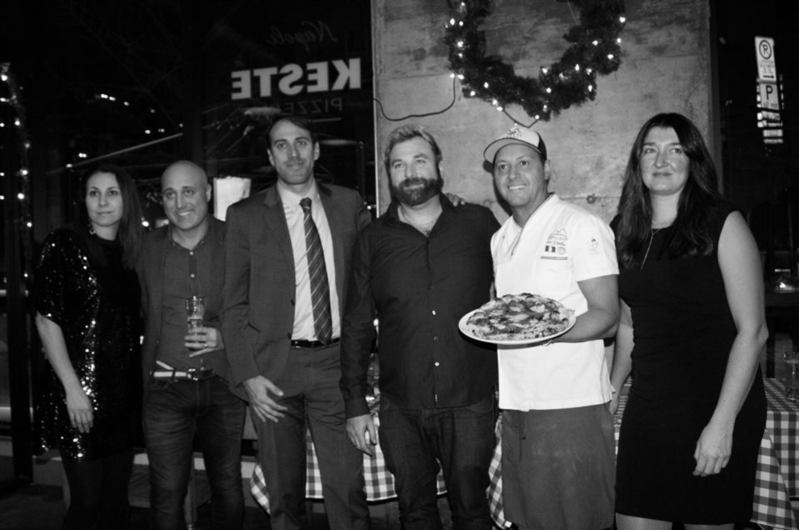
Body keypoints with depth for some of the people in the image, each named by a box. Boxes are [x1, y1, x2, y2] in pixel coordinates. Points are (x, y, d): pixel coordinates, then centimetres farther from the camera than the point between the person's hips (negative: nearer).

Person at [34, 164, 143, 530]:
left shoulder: (131, 253, 10)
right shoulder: (63, 244, -5)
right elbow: (46, 319, -10)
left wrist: (139, 383, 3)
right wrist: (73, 388, -15)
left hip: (124, 392, 5)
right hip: (81, 392, -5)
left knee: (116, 499, 12)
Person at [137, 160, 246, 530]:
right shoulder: (148, 246, 4)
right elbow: (140, 313, 9)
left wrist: (226, 337, -12)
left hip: (222, 386, 0)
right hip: (166, 390, 1)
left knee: (228, 490, 10)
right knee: (167, 493, 4)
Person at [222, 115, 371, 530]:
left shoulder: (349, 204, 7)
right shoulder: (245, 215, 2)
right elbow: (234, 304, 1)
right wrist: (247, 375, -8)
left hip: (335, 361, 1)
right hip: (275, 368, 0)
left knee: (347, 488, 0)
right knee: (284, 493, 10)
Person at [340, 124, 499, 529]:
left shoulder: (479, 223, 1)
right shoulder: (373, 240, 4)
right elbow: (356, 326, 6)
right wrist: (355, 405, 3)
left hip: (471, 404, -1)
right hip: (401, 409, 1)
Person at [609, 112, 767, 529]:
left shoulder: (722, 224, -6)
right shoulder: (626, 232, 7)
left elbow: (752, 331, -11)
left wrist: (723, 424, -16)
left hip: (715, 405, -4)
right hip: (648, 405, 4)